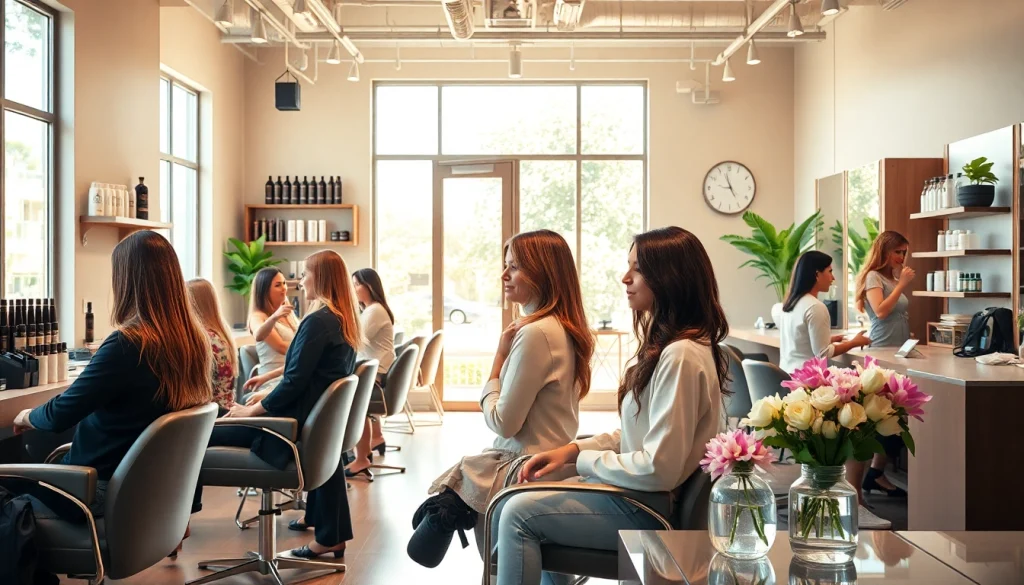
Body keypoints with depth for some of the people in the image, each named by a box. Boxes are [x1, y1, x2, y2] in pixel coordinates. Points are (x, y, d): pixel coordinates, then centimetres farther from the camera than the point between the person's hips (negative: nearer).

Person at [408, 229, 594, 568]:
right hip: (547, 464, 9)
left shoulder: (536, 334, -21)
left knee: (451, 486, 1)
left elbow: (503, 423, -17)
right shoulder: (563, 328, 8)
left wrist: (500, 355, -8)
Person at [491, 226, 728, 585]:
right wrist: (572, 449, 0)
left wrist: (583, 460, -12)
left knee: (519, 514, -11)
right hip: (636, 494, 10)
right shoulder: (666, 344, 11)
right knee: (510, 506, 9)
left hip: (649, 512, -10)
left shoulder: (680, 356, -23)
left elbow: (659, 470, -26)